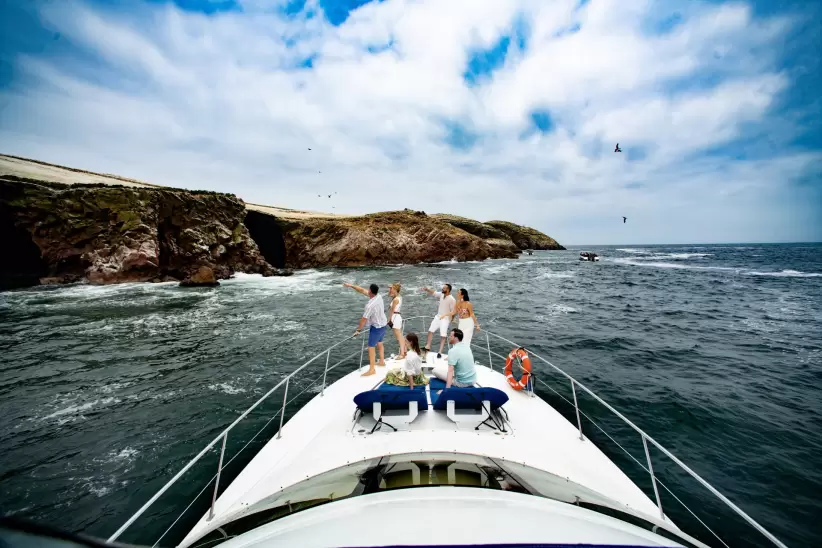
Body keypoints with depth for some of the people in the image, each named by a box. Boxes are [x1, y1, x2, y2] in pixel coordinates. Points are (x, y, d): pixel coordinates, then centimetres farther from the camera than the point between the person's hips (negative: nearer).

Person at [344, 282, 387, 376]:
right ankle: (382, 361, 41)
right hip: (383, 324, 9)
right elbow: (362, 290, 0)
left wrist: (358, 330, -8)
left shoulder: (370, 305, -30)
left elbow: (364, 319, -21)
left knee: (371, 347, -1)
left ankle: (372, 369, 4)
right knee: (379, 343, 25)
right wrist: (351, 285, 0)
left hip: (376, 327, -9)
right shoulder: (378, 296, -8)